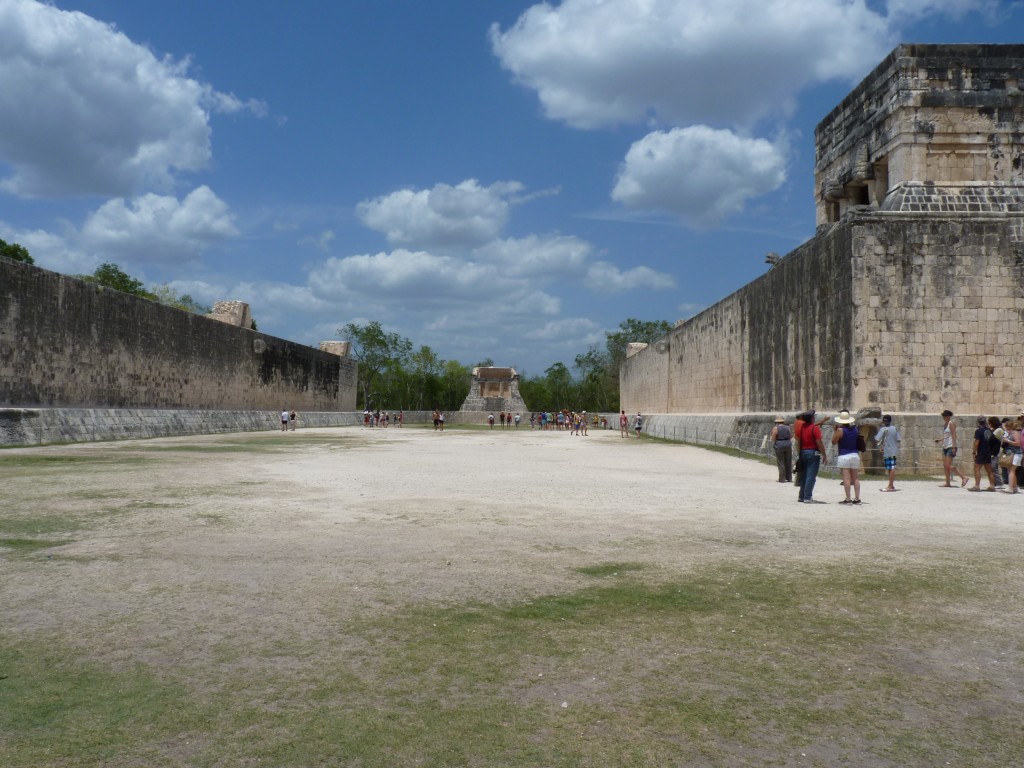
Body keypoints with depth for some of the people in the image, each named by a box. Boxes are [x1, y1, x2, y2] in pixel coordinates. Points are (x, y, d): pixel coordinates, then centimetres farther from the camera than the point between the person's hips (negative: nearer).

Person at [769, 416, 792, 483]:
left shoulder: (775, 428, -6)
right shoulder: (787, 427, 6)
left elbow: (773, 439, -10)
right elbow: (791, 436, 11)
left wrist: (771, 437, 11)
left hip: (779, 446, -4)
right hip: (788, 445, 4)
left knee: (781, 463, 1)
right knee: (788, 463, 12)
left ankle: (782, 479, 1)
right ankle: (789, 478, 17)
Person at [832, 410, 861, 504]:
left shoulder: (840, 430, -10)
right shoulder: (855, 428, 6)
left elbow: (834, 442, -5)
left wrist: (835, 430, 1)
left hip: (844, 456, -5)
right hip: (855, 455, 6)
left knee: (846, 478, -6)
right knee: (856, 478, 8)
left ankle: (848, 499, -8)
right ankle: (857, 498, 8)